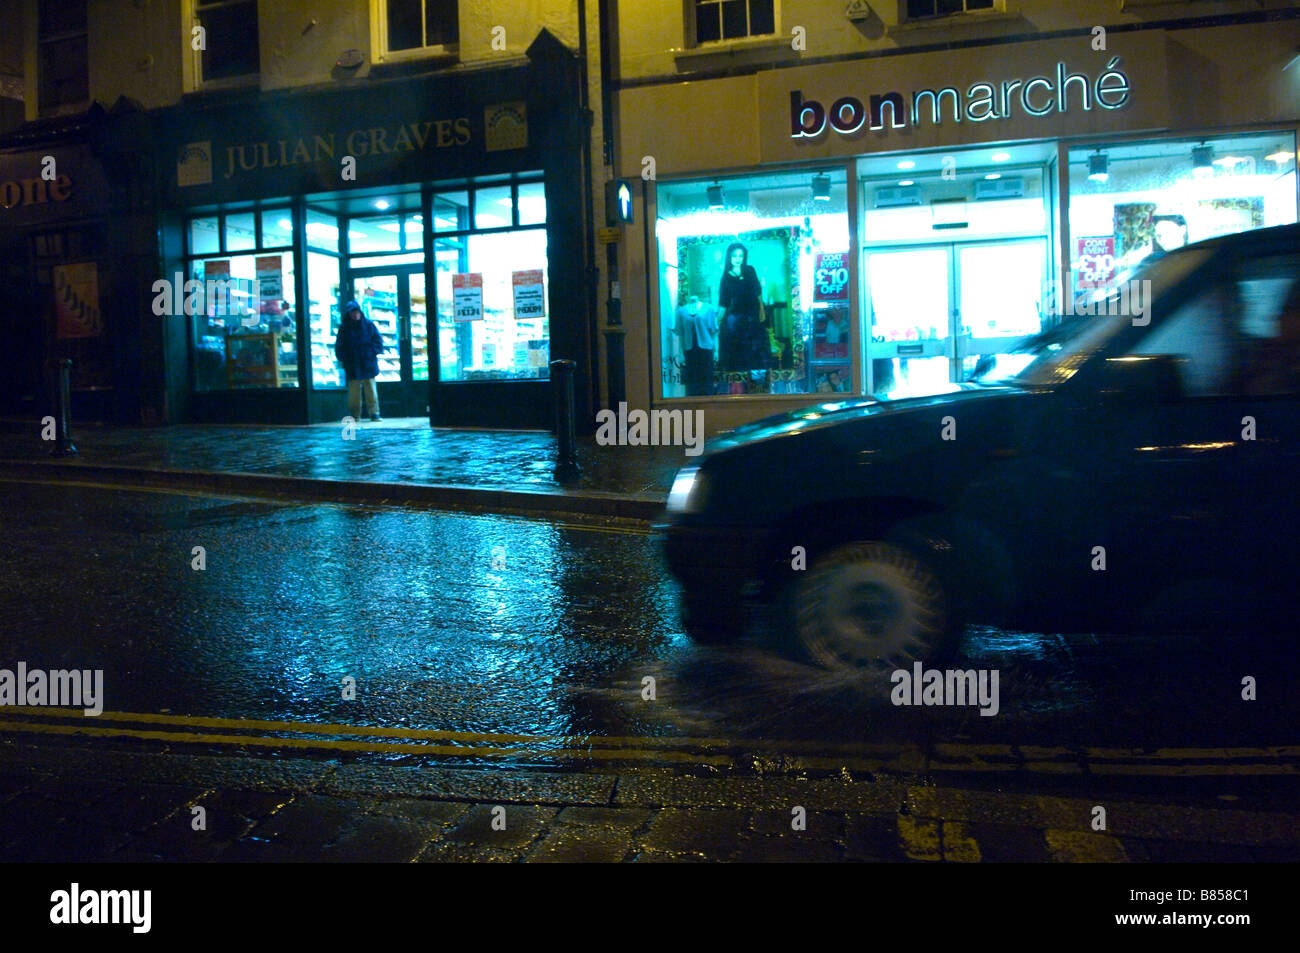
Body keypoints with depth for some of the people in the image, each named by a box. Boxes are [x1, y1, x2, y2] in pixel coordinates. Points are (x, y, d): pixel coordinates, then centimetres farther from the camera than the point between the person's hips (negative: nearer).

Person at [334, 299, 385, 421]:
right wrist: (344, 358, -3)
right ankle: (355, 415, 6)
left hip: (368, 364, 0)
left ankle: (374, 413, 1)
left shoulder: (369, 324, 6)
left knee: (371, 389, -1)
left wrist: (372, 352, -5)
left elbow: (378, 341, 7)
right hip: (353, 367, 0)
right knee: (354, 390, 0)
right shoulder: (344, 328, 6)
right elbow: (339, 347, 8)